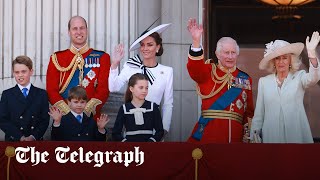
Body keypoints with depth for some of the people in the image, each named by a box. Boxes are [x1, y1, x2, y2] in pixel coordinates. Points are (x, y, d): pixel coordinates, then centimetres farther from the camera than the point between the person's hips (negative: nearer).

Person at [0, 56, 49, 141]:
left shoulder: (42, 94, 10)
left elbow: (45, 120, 5)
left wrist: (33, 137, -10)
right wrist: (20, 137, -10)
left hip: (36, 141, 0)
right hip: (13, 141, 0)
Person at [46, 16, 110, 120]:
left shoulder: (102, 58, 6)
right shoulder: (57, 58, 8)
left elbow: (103, 90, -2)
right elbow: (51, 90, 1)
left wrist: (86, 110, -14)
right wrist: (68, 111, -12)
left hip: (91, 116, 0)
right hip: (64, 116, 0)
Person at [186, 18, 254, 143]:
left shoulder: (245, 79, 13)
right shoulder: (209, 71, 5)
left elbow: (249, 110, 13)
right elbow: (195, 69, -19)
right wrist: (196, 41, -32)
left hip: (235, 134, 3)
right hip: (208, 133, -3)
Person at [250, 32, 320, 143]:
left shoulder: (299, 77, 2)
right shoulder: (263, 81, 8)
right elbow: (259, 112, 10)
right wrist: (254, 134, 5)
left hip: (297, 135, -1)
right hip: (271, 136, 2)